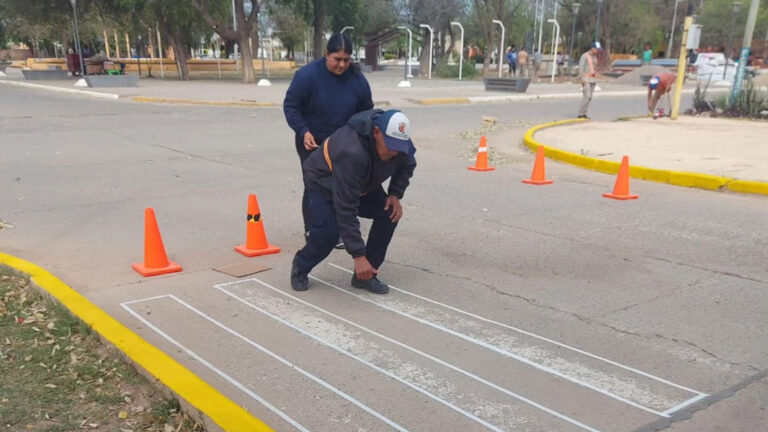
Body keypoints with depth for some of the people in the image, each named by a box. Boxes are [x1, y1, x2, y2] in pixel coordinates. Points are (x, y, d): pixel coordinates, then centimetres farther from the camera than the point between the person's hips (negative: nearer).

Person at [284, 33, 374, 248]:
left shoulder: (357, 79, -8)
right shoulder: (308, 74, -19)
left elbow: (366, 110, 5)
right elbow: (290, 106, -13)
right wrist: (304, 131, -23)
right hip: (312, 142, -3)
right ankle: (312, 230, 11)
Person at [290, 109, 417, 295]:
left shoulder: (400, 141, -23)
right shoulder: (352, 153, -44)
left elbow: (407, 165, 4)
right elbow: (346, 209, -42)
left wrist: (395, 194, -14)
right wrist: (358, 255, -41)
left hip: (362, 184, 6)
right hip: (323, 183, -6)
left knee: (389, 213, -13)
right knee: (328, 231, -24)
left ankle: (365, 275, 0)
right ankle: (300, 268, 9)